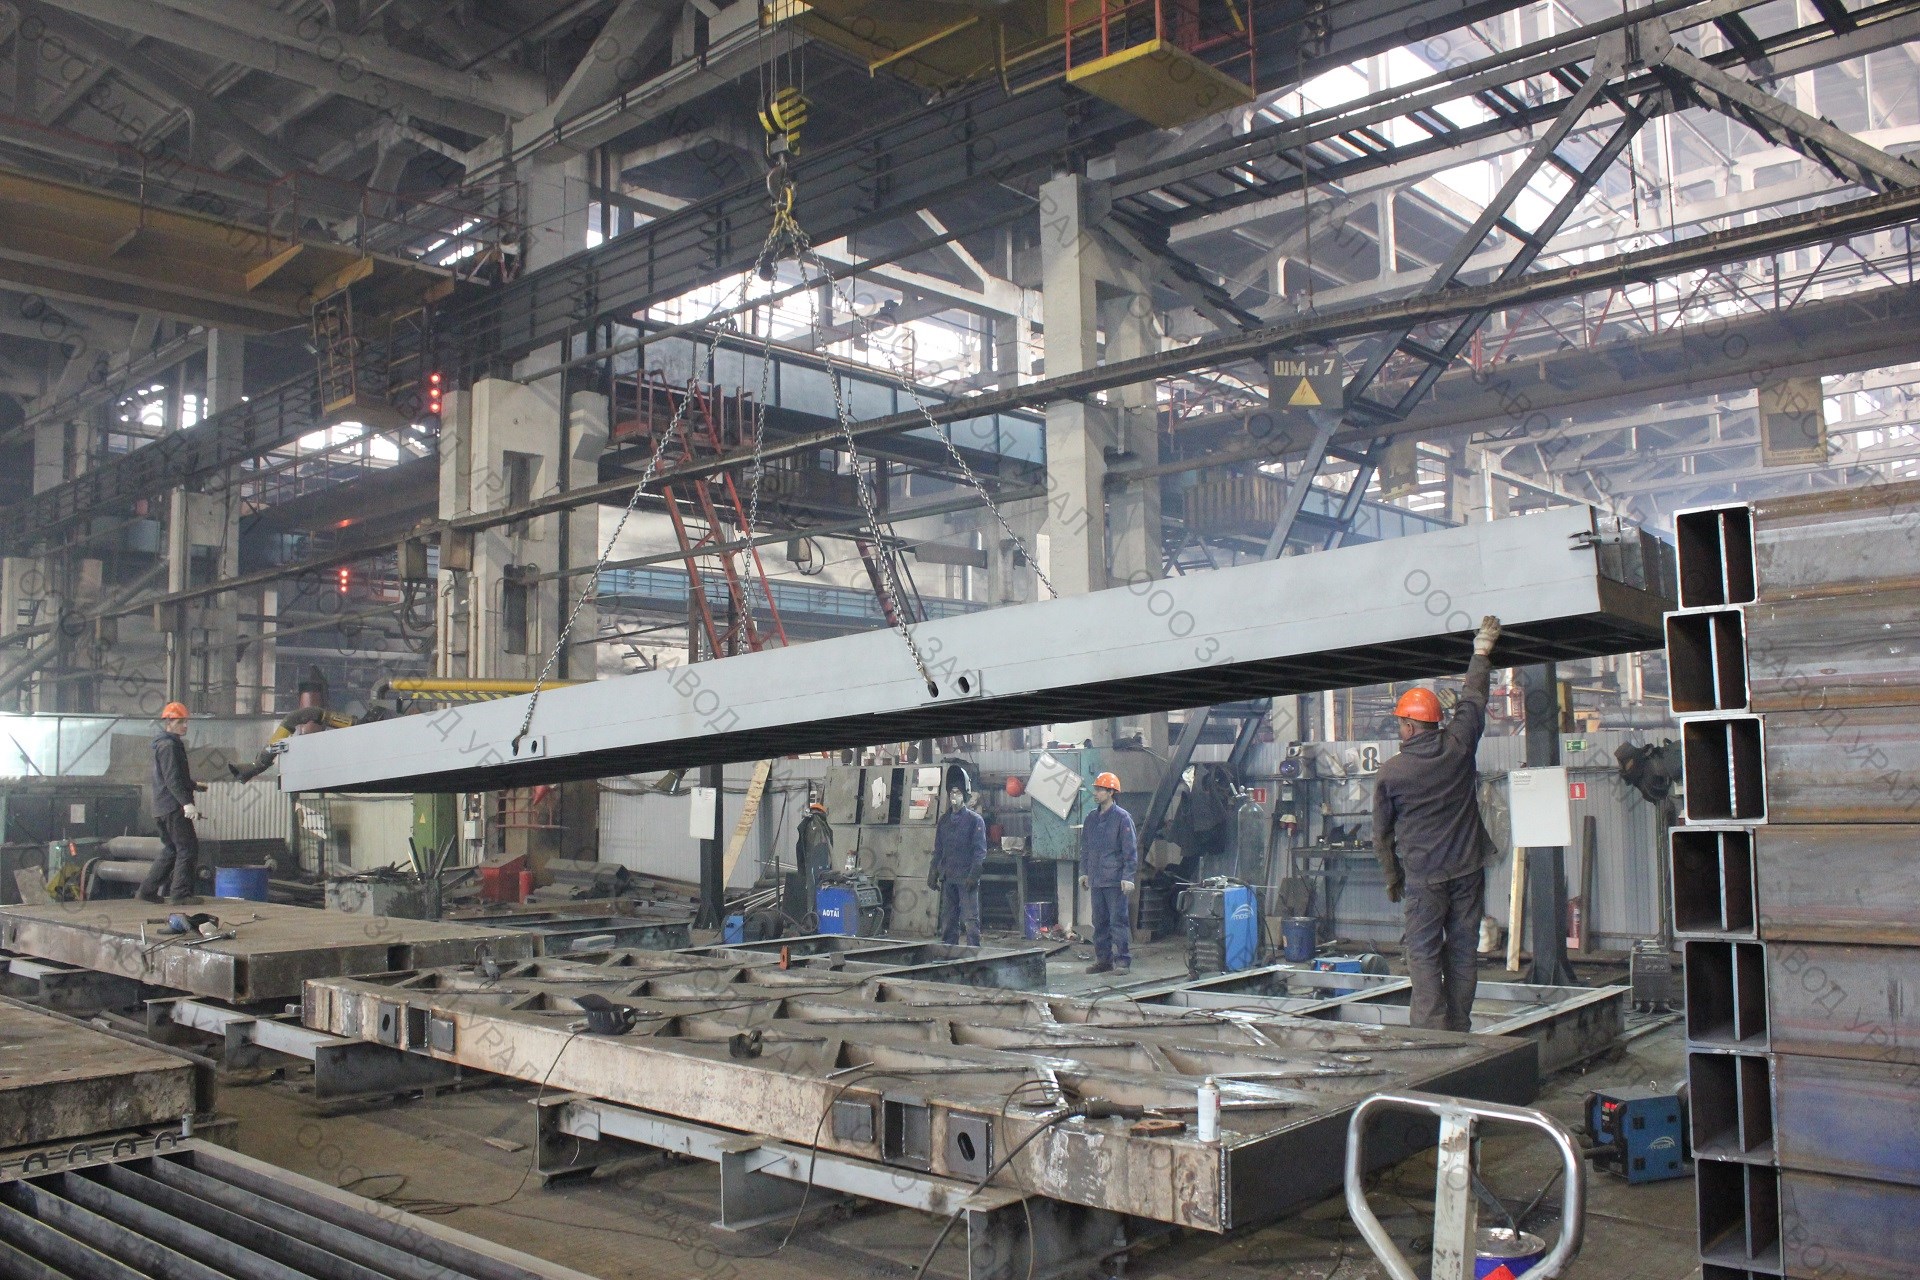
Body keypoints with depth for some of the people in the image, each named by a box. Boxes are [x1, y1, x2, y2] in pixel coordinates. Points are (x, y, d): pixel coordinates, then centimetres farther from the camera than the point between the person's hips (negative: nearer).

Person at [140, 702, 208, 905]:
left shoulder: (172, 744, 20)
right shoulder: (168, 745, -12)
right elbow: (172, 779, -22)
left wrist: (195, 785, 41)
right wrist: (187, 803, -29)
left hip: (163, 808, 11)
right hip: (173, 807, -11)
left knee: (172, 849, 18)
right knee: (188, 848, -9)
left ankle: (148, 890, 21)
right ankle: (180, 894, -10)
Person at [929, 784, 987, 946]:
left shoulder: (975, 820, 0)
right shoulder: (944, 821, 16)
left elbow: (980, 849, -6)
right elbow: (938, 850, 18)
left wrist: (973, 875, -16)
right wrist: (934, 874, 10)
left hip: (966, 878, -5)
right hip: (948, 878, 5)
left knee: (970, 919, -7)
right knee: (947, 919, 8)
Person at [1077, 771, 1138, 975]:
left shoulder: (1122, 818, -7)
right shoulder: (1091, 818, 13)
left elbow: (1130, 849, -9)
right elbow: (1085, 847, 21)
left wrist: (1128, 877, -14)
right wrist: (1084, 872, 16)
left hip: (1115, 881, -7)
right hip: (1096, 880, 7)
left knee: (1119, 921, -5)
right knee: (1099, 922, 11)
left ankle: (1123, 961, 0)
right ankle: (1103, 959, 19)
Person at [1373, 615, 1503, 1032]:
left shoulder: (1391, 771, -7)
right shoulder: (1459, 746, -3)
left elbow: (1382, 833, 3)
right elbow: (1473, 699, 14)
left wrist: (1392, 879, 15)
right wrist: (1481, 652, 29)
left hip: (1424, 876, -3)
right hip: (1468, 869, 3)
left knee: (1423, 954, 2)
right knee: (1462, 951, 9)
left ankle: (1433, 1032, -5)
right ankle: (1459, 1030, 14)